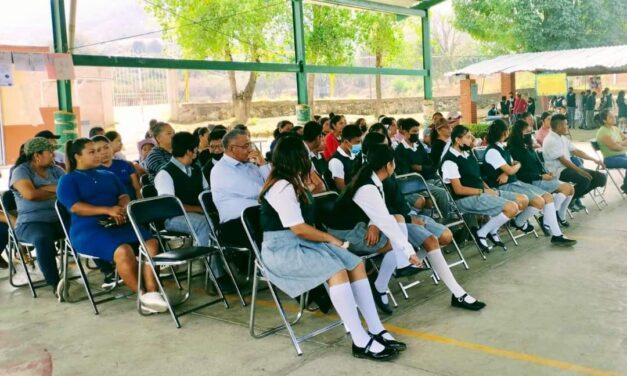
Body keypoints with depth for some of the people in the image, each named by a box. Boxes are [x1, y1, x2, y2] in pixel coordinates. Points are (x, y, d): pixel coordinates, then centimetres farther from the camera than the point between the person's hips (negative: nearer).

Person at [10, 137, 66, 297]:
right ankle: (55, 284, -42)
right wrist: (56, 191, -4)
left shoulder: (55, 170, 18)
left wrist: (44, 188, -8)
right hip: (31, 222, -5)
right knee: (43, 239, -40)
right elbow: (30, 194, -18)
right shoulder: (21, 171, 1)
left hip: (59, 219, 5)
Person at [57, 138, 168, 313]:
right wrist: (107, 210, -19)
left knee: (151, 242, -24)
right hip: (88, 229, -5)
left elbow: (124, 196, 14)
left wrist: (122, 210, -11)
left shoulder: (108, 176, 26)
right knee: (123, 250, -35)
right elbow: (75, 207, -7)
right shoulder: (68, 180, 9)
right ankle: (142, 295, -22)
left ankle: (152, 292, -31)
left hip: (118, 225, 5)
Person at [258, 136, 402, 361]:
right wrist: (331, 239, -8)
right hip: (282, 250, -10)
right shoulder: (282, 187, -16)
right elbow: (299, 229, -19)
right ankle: (361, 342, -26)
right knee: (337, 271, -30)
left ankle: (376, 331, -11)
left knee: (356, 264, -10)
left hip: (302, 243, 10)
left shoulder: (291, 183, 16)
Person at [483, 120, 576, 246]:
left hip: (515, 182, 10)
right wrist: (517, 165, 5)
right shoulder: (492, 151, -15)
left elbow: (514, 165, 8)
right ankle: (519, 222, 4)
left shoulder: (503, 148, 14)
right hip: (504, 187, -9)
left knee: (548, 196, -2)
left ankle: (556, 235, -2)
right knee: (539, 201, -23)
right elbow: (511, 170, -17)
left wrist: (507, 173, -14)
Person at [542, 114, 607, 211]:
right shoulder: (550, 141, -16)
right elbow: (563, 160, -20)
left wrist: (594, 160, 12)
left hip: (568, 167, 9)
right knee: (584, 179, -33)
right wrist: (580, 171, -20)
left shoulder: (563, 138, 12)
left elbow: (576, 151, 17)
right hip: (558, 171, -9)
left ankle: (576, 197, 10)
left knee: (600, 177, -1)